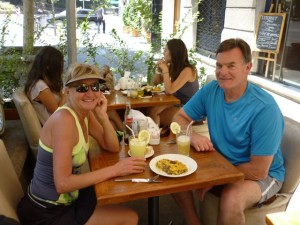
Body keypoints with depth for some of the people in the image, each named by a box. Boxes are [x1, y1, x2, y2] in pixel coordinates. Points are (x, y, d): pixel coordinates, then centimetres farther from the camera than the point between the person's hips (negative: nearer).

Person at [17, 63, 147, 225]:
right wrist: (115, 169, -27)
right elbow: (63, 183, -30)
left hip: (68, 197, 8)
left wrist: (102, 115, -12)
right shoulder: (64, 119, -27)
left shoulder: (86, 113, -1)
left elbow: (113, 148, 3)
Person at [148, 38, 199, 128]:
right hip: (176, 103, 7)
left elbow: (169, 90, -27)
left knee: (153, 114, -15)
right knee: (151, 110, -17)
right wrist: (159, 69, -5)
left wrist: (165, 70, -20)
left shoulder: (187, 70, -21)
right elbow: (155, 82, 12)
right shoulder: (173, 67, 2)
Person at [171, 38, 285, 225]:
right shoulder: (210, 90, -8)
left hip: (263, 175, -5)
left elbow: (258, 171, -24)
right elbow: (180, 118, 1)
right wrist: (193, 136, -21)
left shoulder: (265, 108, -26)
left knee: (231, 200, -34)